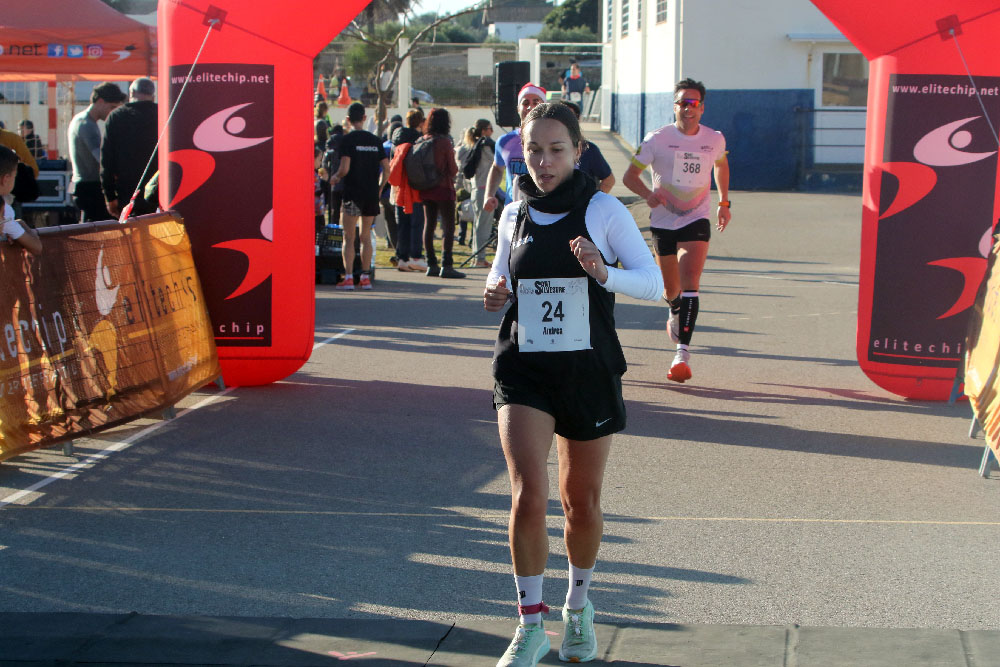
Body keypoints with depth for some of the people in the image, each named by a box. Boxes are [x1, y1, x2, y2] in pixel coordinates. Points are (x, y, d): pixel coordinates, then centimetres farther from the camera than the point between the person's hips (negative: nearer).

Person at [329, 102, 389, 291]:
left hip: (353, 192, -4)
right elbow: (386, 169, 6)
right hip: (371, 194, 4)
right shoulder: (375, 140, 8)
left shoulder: (348, 139, -7)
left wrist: (335, 178, 5)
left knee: (349, 238, -1)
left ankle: (348, 277, -8)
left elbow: (345, 168, -15)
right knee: (366, 237, 12)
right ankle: (365, 277, 11)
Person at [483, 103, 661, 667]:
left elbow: (653, 282, -6)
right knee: (528, 495, -15)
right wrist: (496, 292, -3)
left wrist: (604, 272, -24)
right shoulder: (514, 216, 5)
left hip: (589, 371, -1)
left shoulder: (603, 209, -5)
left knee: (583, 502, 10)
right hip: (524, 369, 1)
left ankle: (579, 607, 36)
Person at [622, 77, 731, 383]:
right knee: (671, 290, 13)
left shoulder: (714, 139, -1)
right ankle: (675, 313, 51)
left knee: (689, 283, -20)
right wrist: (648, 194, -24)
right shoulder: (657, 139, -8)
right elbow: (629, 176, -4)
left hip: (696, 222, 0)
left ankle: (683, 352, -23)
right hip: (663, 222, 0)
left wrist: (724, 203, 19)